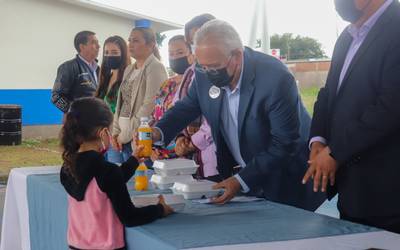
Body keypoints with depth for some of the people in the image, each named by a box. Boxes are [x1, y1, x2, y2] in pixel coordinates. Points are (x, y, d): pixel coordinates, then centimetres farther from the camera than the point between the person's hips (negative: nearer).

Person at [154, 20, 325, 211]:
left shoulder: (275, 79, -29)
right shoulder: (205, 75, -11)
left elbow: (284, 144, -25)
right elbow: (187, 107, 7)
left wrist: (242, 180, -29)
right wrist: (159, 132, -13)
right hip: (237, 173, 5)